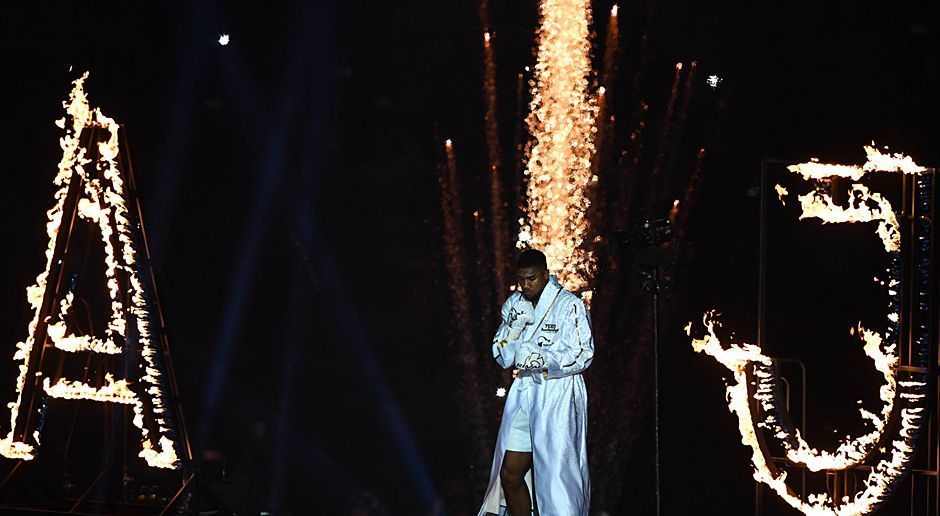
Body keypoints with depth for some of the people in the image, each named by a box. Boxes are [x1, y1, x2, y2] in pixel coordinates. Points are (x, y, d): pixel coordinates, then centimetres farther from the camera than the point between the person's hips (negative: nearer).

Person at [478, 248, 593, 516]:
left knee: (555, 475, -6)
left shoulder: (570, 305, -6)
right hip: (524, 392, 6)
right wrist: (515, 328, -8)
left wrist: (543, 358, -22)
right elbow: (502, 358, 9)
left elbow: (583, 355, -11)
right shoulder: (514, 305, 10)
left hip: (558, 396, -5)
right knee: (510, 475, 3)